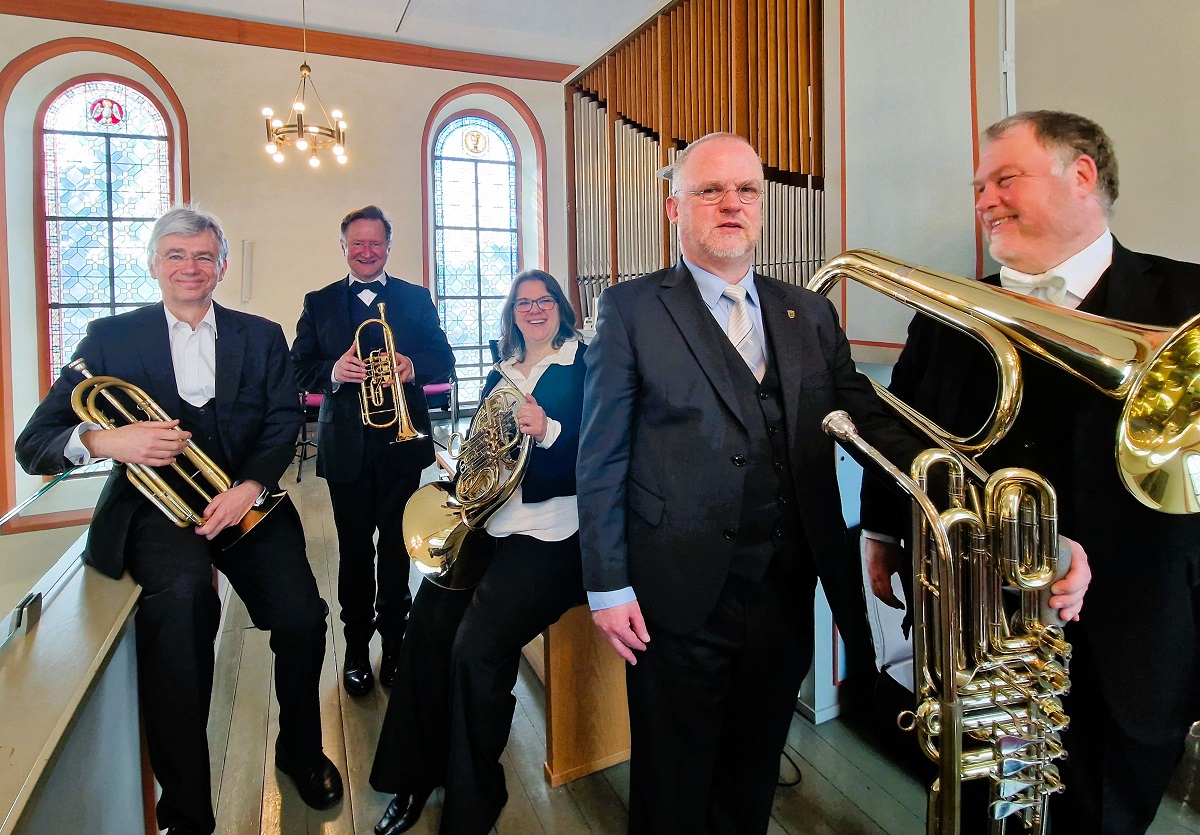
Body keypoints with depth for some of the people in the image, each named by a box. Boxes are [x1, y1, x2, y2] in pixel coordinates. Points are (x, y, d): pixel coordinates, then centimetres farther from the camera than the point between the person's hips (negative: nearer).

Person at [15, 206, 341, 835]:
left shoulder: (261, 336, 11)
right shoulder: (111, 337, 6)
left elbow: (283, 424, 2)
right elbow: (33, 445, 2)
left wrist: (249, 488, -18)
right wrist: (104, 441, -22)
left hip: (246, 498, 2)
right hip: (155, 502, -1)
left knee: (302, 617, -20)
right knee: (184, 593, -34)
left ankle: (300, 751, 13)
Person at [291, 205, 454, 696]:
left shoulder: (416, 299, 9)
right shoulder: (319, 303, 10)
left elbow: (444, 359, 2)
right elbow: (299, 370, 4)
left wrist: (413, 366, -20)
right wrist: (334, 372, -17)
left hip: (402, 442, 0)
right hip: (345, 447, 1)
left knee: (397, 548, 6)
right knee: (355, 551, 8)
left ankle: (395, 644, 23)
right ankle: (357, 649, 23)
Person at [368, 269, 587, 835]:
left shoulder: (585, 366, 1)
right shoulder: (501, 376, 20)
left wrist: (549, 431, -23)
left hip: (549, 532, -6)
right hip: (487, 523, 6)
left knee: (476, 648, -22)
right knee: (428, 628, -14)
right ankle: (415, 782, 8)